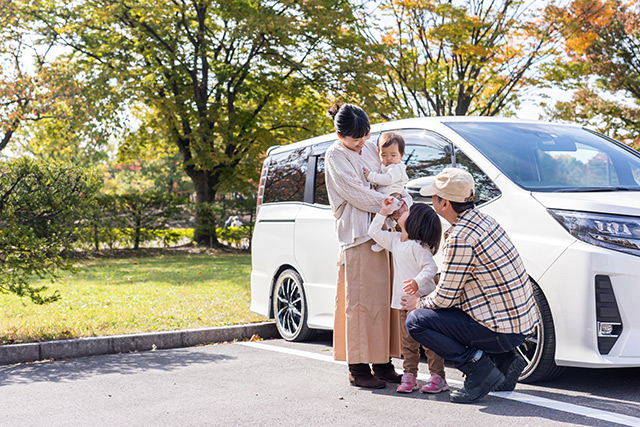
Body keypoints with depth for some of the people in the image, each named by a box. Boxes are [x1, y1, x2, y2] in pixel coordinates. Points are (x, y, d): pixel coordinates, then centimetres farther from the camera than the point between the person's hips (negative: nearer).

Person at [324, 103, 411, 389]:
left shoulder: (370, 149, 17)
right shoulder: (335, 156, -3)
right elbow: (357, 194, -11)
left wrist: (404, 201, -3)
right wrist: (393, 207, -10)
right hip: (358, 235, -7)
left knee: (386, 297, 5)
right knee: (362, 300, -7)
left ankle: (383, 365, 12)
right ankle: (359, 369, -1)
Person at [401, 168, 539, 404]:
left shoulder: (460, 239, -20)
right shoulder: (482, 219, 8)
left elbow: (444, 298, -12)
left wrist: (419, 302, 8)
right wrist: (426, 291, 17)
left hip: (503, 329, -9)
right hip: (523, 319, 9)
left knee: (416, 321, -7)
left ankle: (479, 368, -8)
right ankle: (506, 360, 17)